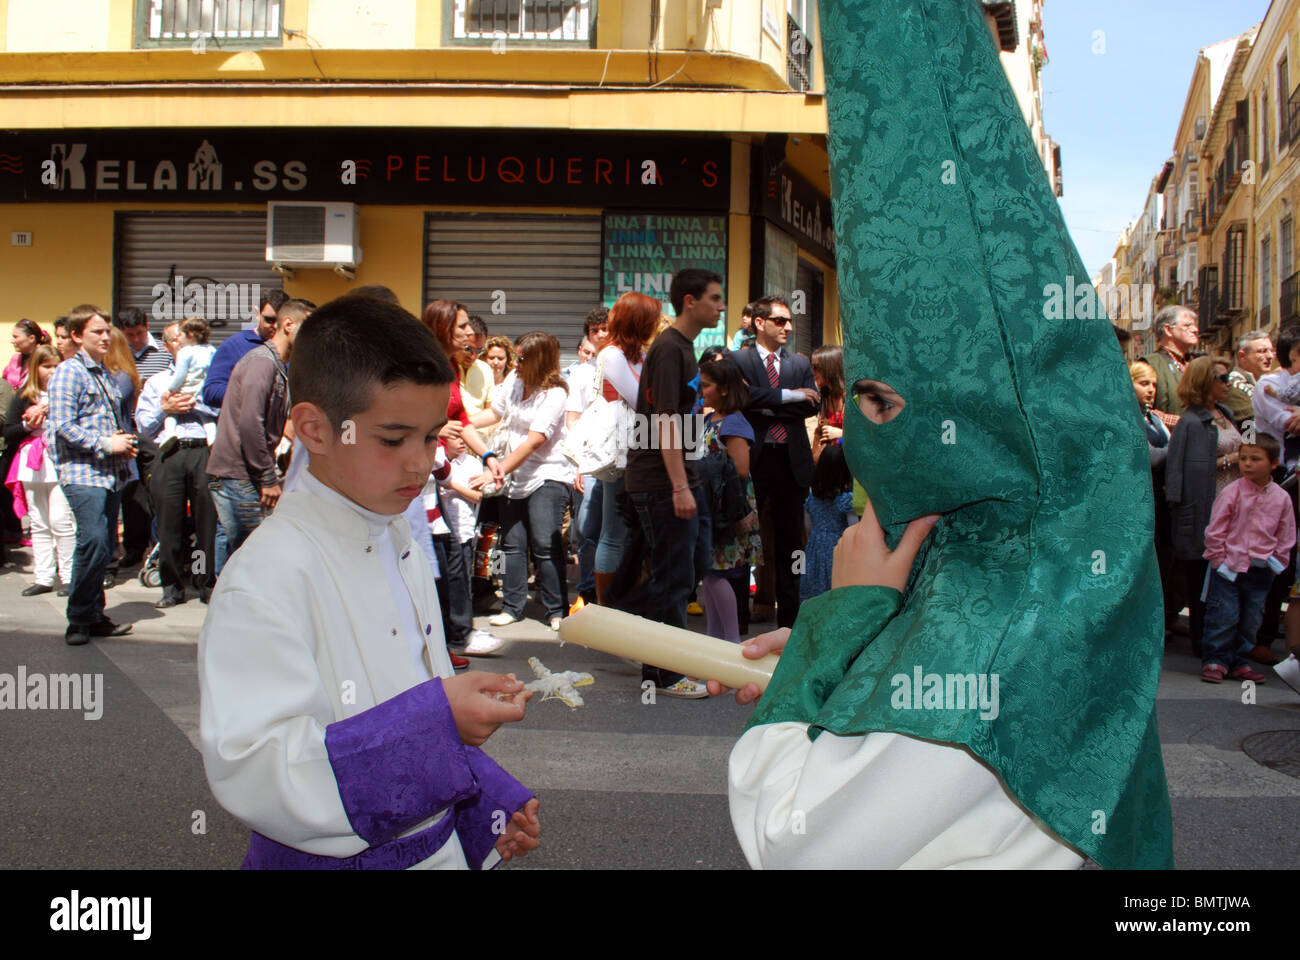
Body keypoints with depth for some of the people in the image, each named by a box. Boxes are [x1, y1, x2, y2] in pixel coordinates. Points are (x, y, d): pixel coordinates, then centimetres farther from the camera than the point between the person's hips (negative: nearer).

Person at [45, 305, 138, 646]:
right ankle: (79, 621, -8)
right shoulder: (68, 372, -3)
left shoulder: (107, 375, 21)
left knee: (102, 545, 10)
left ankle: (95, 617, 17)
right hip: (83, 473, -8)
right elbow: (63, 425, -12)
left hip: (112, 473, 8)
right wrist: (106, 444, -14)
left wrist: (125, 442, 10)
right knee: (93, 541, -17)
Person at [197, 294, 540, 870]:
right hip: (331, 855, -6)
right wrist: (432, 718, -34)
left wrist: (491, 803, 6)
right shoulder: (267, 574, -22)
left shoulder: (402, 550, 3)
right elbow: (245, 770, -30)